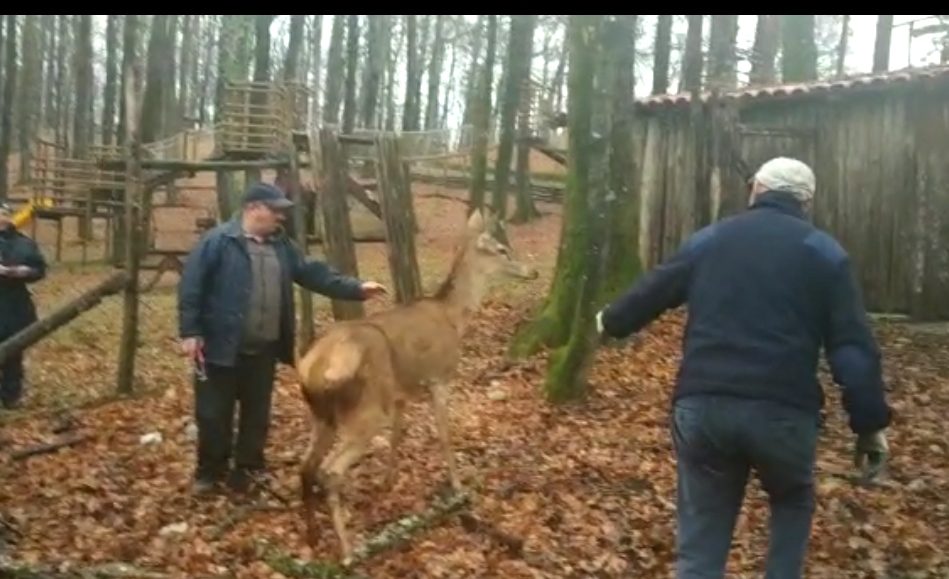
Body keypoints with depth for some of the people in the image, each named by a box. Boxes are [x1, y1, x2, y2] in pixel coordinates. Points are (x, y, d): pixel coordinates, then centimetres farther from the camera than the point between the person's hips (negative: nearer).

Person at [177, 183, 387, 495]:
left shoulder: (280, 245, 10)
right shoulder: (218, 241, -10)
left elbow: (313, 273, 10)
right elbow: (191, 286, -11)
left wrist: (355, 288, 1)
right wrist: (190, 332, -14)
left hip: (263, 350, 6)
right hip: (221, 347, -6)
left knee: (257, 414, 13)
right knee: (214, 414, 4)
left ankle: (247, 472, 26)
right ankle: (209, 473, 22)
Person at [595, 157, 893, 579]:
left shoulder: (708, 240, 15)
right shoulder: (824, 251, 7)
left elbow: (651, 293, 25)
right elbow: (852, 346, 0)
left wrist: (610, 321, 44)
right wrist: (870, 423, 4)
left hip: (702, 405, 2)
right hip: (783, 410, -1)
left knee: (700, 542, 12)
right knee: (793, 503, 29)